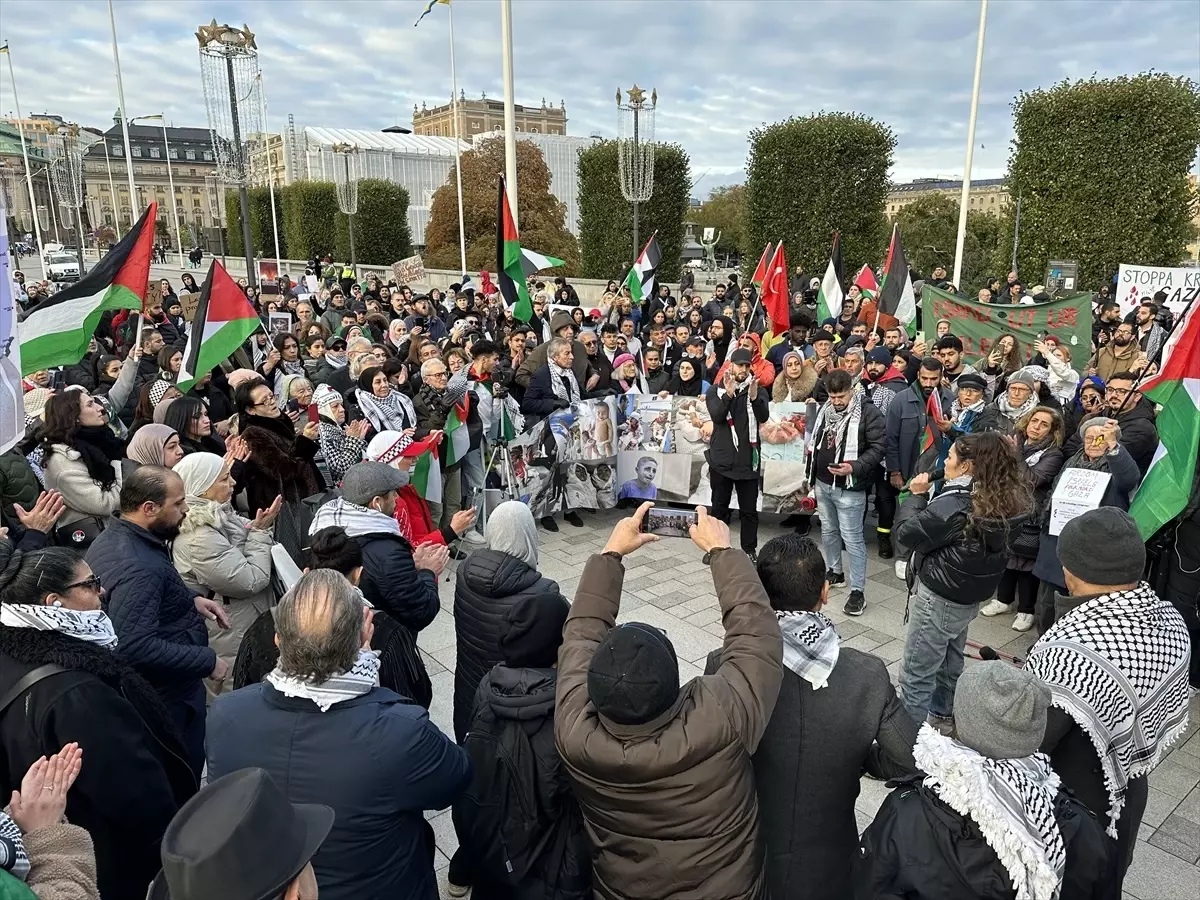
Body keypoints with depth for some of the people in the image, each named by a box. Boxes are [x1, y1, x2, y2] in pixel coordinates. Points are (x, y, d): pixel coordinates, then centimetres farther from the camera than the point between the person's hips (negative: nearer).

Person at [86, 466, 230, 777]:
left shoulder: (113, 538, 3)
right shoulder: (137, 566, -30)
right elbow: (138, 646, -37)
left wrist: (189, 599, 6)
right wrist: (207, 661, -27)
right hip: (167, 696, -10)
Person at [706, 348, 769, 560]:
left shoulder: (758, 390, 3)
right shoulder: (716, 390, 2)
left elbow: (763, 417, -14)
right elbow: (716, 416, -15)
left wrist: (754, 397, -33)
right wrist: (728, 394, -30)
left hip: (748, 460, 0)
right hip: (721, 459, 0)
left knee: (749, 509, 6)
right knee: (719, 508, 10)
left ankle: (749, 550, 17)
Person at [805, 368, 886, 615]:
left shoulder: (868, 413, -14)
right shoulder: (824, 409, 8)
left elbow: (878, 447, -15)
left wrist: (854, 467, -27)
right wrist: (811, 474, 18)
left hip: (849, 488, -7)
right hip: (822, 483, 7)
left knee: (852, 538, -3)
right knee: (828, 531, 19)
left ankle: (858, 591, 3)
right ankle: (834, 572, 38)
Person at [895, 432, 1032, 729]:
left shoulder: (955, 504, -27)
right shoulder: (1002, 498, -2)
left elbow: (907, 534, -20)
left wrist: (917, 495, -9)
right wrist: (928, 495, -3)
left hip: (938, 597, -9)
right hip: (968, 595, 9)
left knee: (916, 675, 3)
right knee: (949, 663, 27)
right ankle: (942, 717, 45)